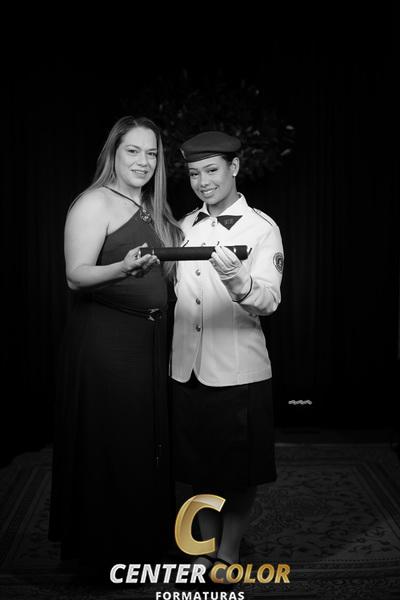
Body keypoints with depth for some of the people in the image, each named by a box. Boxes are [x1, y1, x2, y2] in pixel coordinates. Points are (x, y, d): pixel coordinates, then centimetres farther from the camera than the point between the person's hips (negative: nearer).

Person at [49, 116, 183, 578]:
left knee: (148, 443, 13)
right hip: (105, 343, -8)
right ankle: (106, 550, 17)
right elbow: (76, 276, -17)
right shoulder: (95, 202, -8)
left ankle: (143, 542, 29)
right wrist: (123, 268, -33)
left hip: (149, 340, 8)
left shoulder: (153, 211, 15)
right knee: (110, 446, 0)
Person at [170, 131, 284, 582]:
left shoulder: (261, 228, -6)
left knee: (239, 472, 8)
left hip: (238, 371, -4)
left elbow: (269, 300, -20)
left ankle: (229, 554, 28)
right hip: (186, 368, 5)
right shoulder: (184, 226, 10)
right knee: (199, 465, 15)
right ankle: (207, 548, 33)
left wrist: (239, 282, -38)